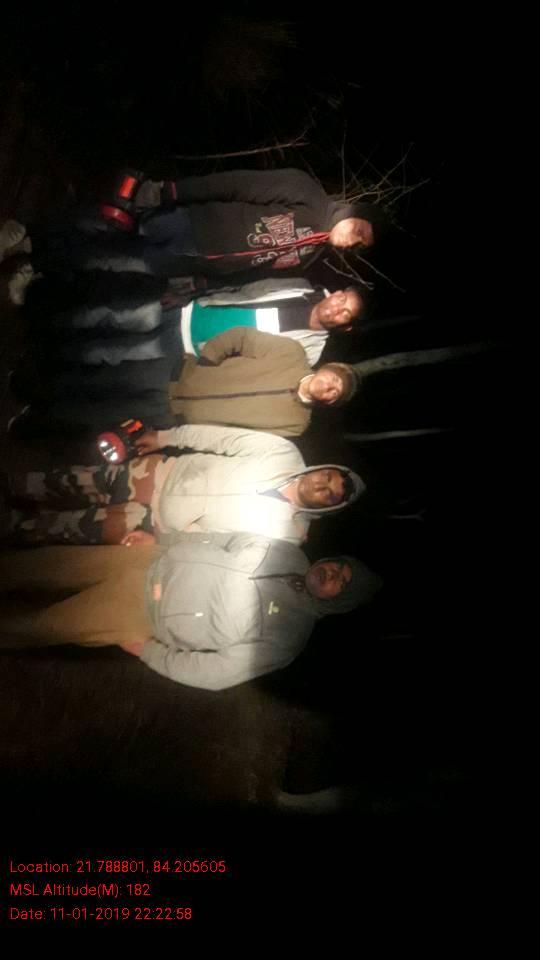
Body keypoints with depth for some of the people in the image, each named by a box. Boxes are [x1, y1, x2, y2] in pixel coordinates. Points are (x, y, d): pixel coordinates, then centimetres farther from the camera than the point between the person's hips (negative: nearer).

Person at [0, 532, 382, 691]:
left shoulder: (285, 637, -18)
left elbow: (215, 674, -17)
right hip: (149, 563, 5)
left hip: (142, 617, -4)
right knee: (46, 562, 5)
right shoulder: (286, 553, -4)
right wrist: (158, 542, 3)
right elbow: (222, 539, 7)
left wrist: (148, 651, -14)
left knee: (34, 626, -2)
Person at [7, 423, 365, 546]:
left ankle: (15, 527, 31)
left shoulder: (285, 531, -22)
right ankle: (12, 487, 37)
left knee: (75, 528, 5)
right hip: (163, 472, 3)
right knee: (72, 482, 12)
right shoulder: (284, 453, -15)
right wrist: (165, 437, -1)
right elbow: (224, 437, -6)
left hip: (161, 522, -3)